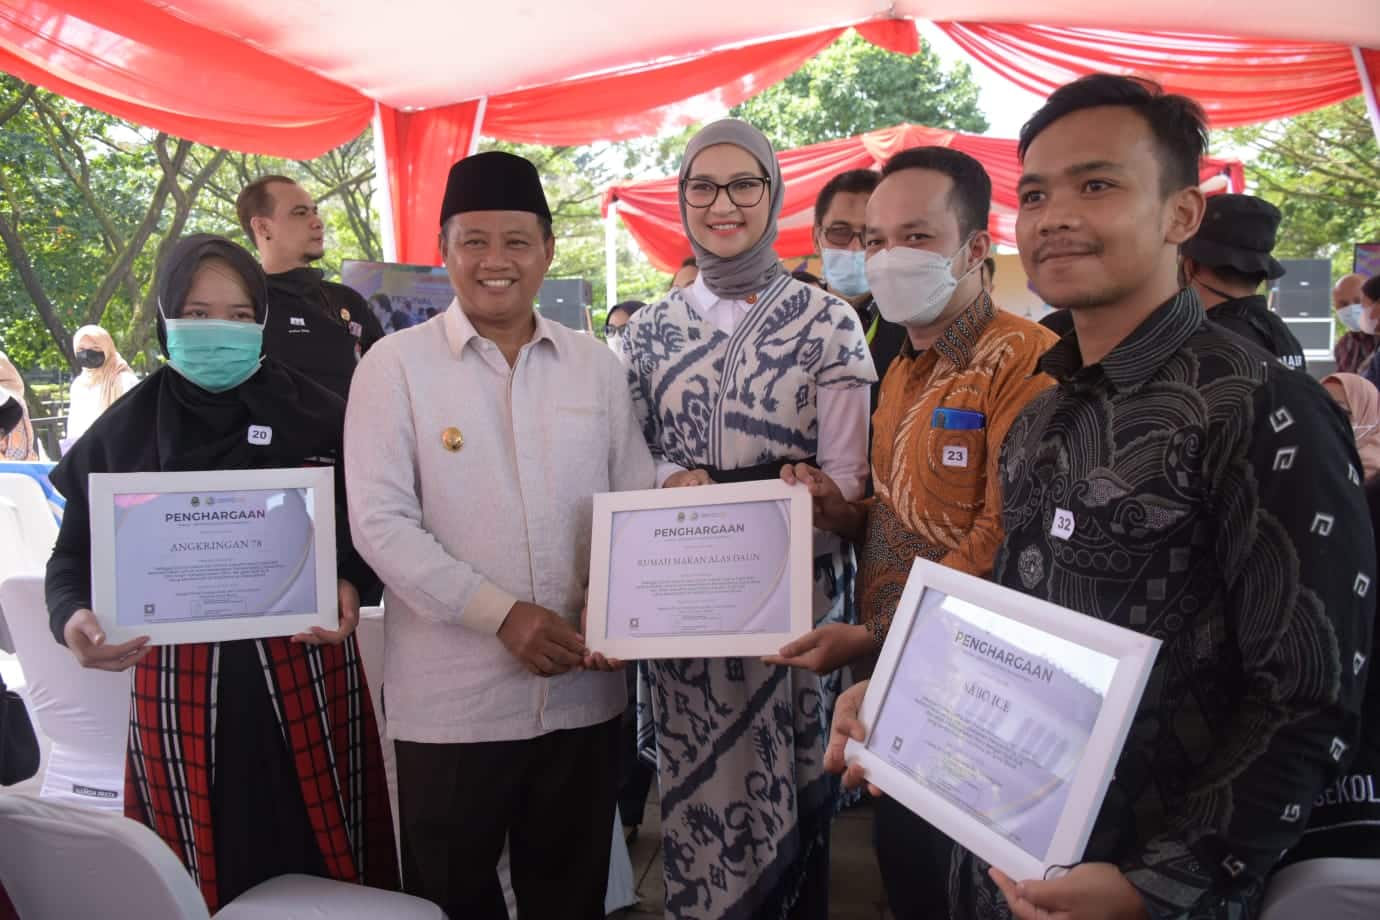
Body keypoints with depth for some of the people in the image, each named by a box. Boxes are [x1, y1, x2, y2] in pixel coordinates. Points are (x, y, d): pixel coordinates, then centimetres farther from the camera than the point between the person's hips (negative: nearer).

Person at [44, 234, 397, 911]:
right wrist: (73, 618, -13)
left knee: (328, 865, 7)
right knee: (204, 880, 11)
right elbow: (74, 558, 7)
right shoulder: (121, 434, 3)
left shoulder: (319, 417, 1)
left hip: (307, 680, 0)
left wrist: (350, 588, -14)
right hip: (180, 691, 1)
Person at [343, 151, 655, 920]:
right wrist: (501, 613, -17)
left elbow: (639, 504, 8)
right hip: (451, 699, -2)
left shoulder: (596, 364, 6)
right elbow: (380, 522, -9)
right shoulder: (396, 364, -3)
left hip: (583, 691, 3)